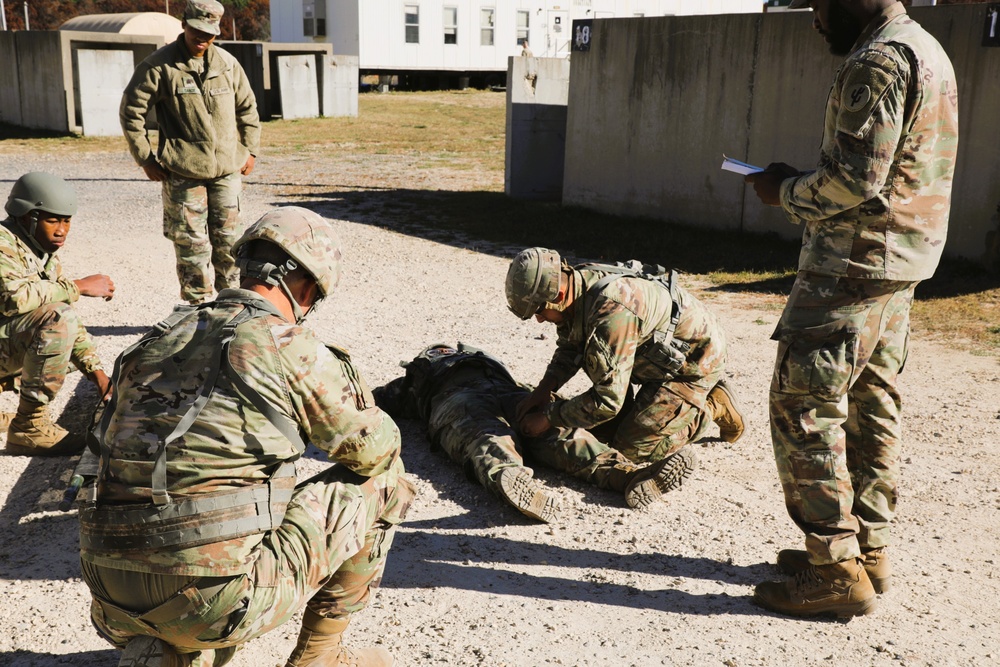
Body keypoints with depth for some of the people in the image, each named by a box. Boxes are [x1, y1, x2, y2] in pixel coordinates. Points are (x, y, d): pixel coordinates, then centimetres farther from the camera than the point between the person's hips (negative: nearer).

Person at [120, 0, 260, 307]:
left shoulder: (228, 64, 6)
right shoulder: (160, 66, -7)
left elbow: (247, 108, 17)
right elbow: (130, 111, -3)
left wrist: (250, 151, 12)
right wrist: (146, 159, -4)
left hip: (227, 169, 4)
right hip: (183, 173, -4)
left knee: (228, 239, 11)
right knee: (192, 244, -1)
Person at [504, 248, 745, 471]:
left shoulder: (610, 311, -39)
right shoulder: (577, 286, -11)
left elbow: (608, 399, -34)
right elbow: (569, 348, 7)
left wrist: (547, 418, -23)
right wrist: (543, 389, -9)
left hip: (695, 359, -9)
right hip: (662, 355, 9)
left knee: (633, 449, -10)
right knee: (604, 430, 8)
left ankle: (712, 406, 6)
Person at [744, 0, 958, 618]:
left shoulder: (878, 60, -15)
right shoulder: (926, 50, 18)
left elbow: (856, 179, -22)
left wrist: (787, 191, -5)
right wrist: (802, 185, 13)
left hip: (855, 264, -11)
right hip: (900, 265, 11)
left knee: (804, 406, -5)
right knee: (871, 406, 14)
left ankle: (836, 570, 0)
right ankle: (869, 550, 23)